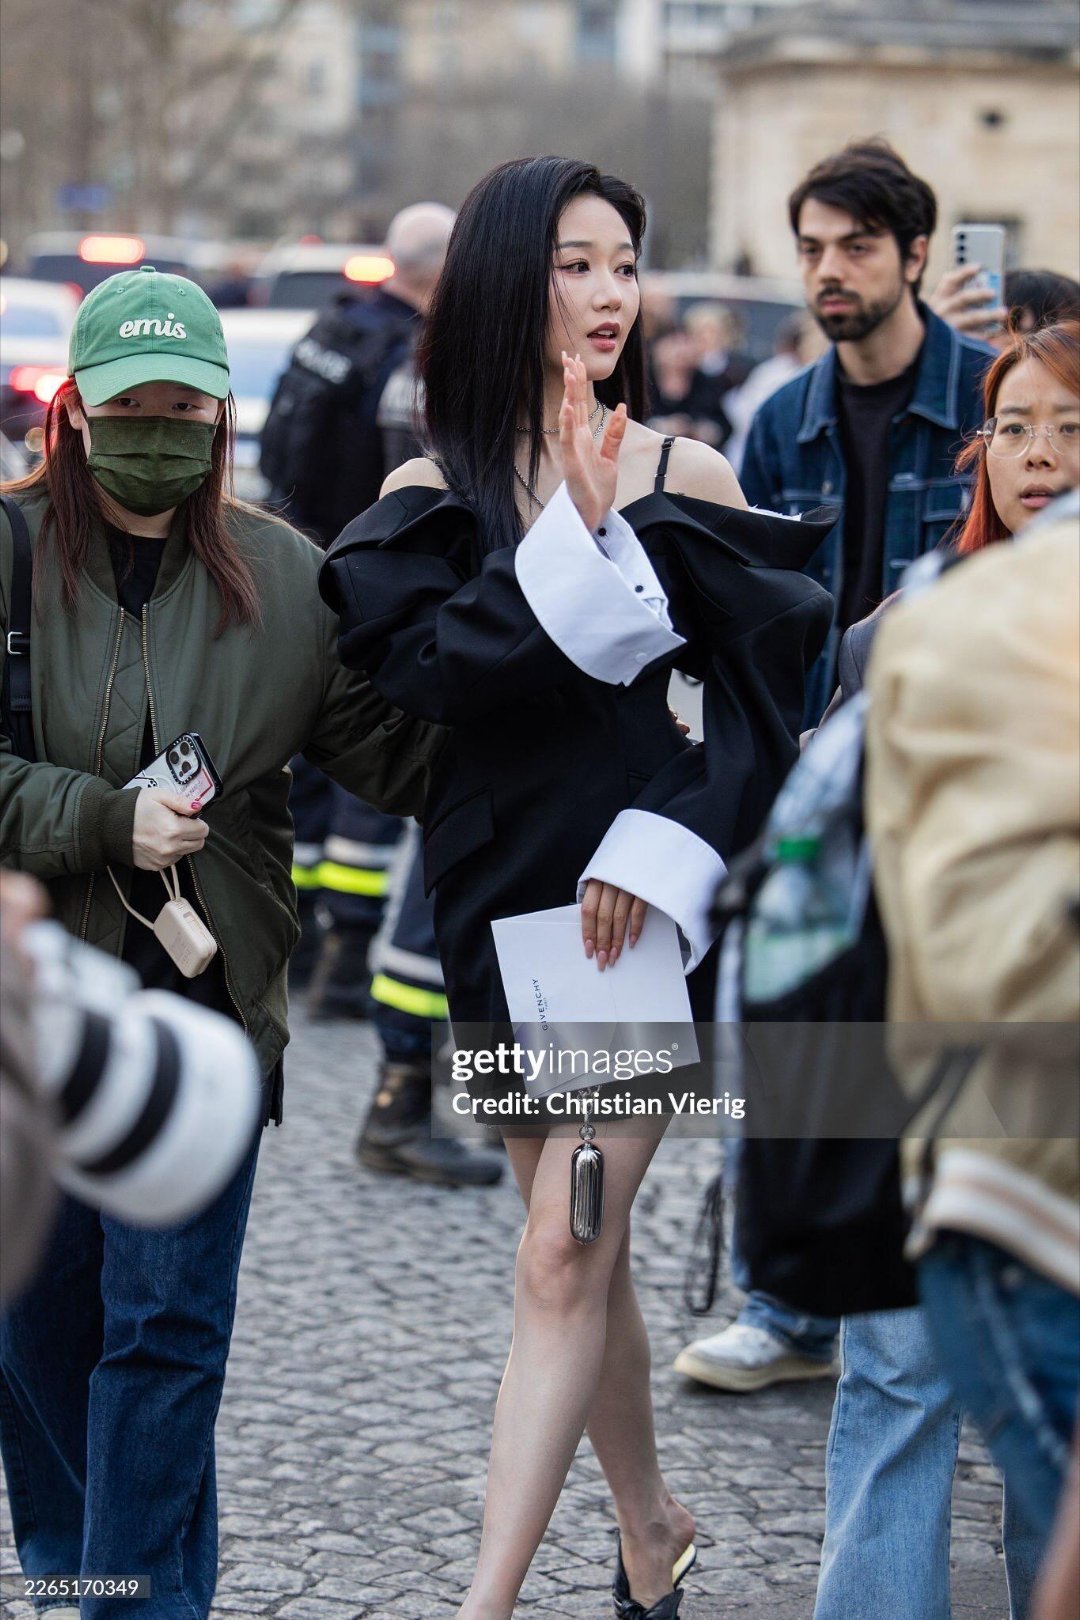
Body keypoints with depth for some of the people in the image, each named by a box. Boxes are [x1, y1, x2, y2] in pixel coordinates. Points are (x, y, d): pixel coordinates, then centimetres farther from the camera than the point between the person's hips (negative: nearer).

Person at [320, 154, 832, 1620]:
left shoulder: (688, 478, 0)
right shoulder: (433, 491, 3)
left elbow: (770, 690, -2)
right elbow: (416, 673, -13)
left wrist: (666, 842, -13)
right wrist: (571, 537, -19)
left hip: (642, 895, -3)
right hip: (505, 896, 3)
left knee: (565, 1258, -10)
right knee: (584, 1252, 14)